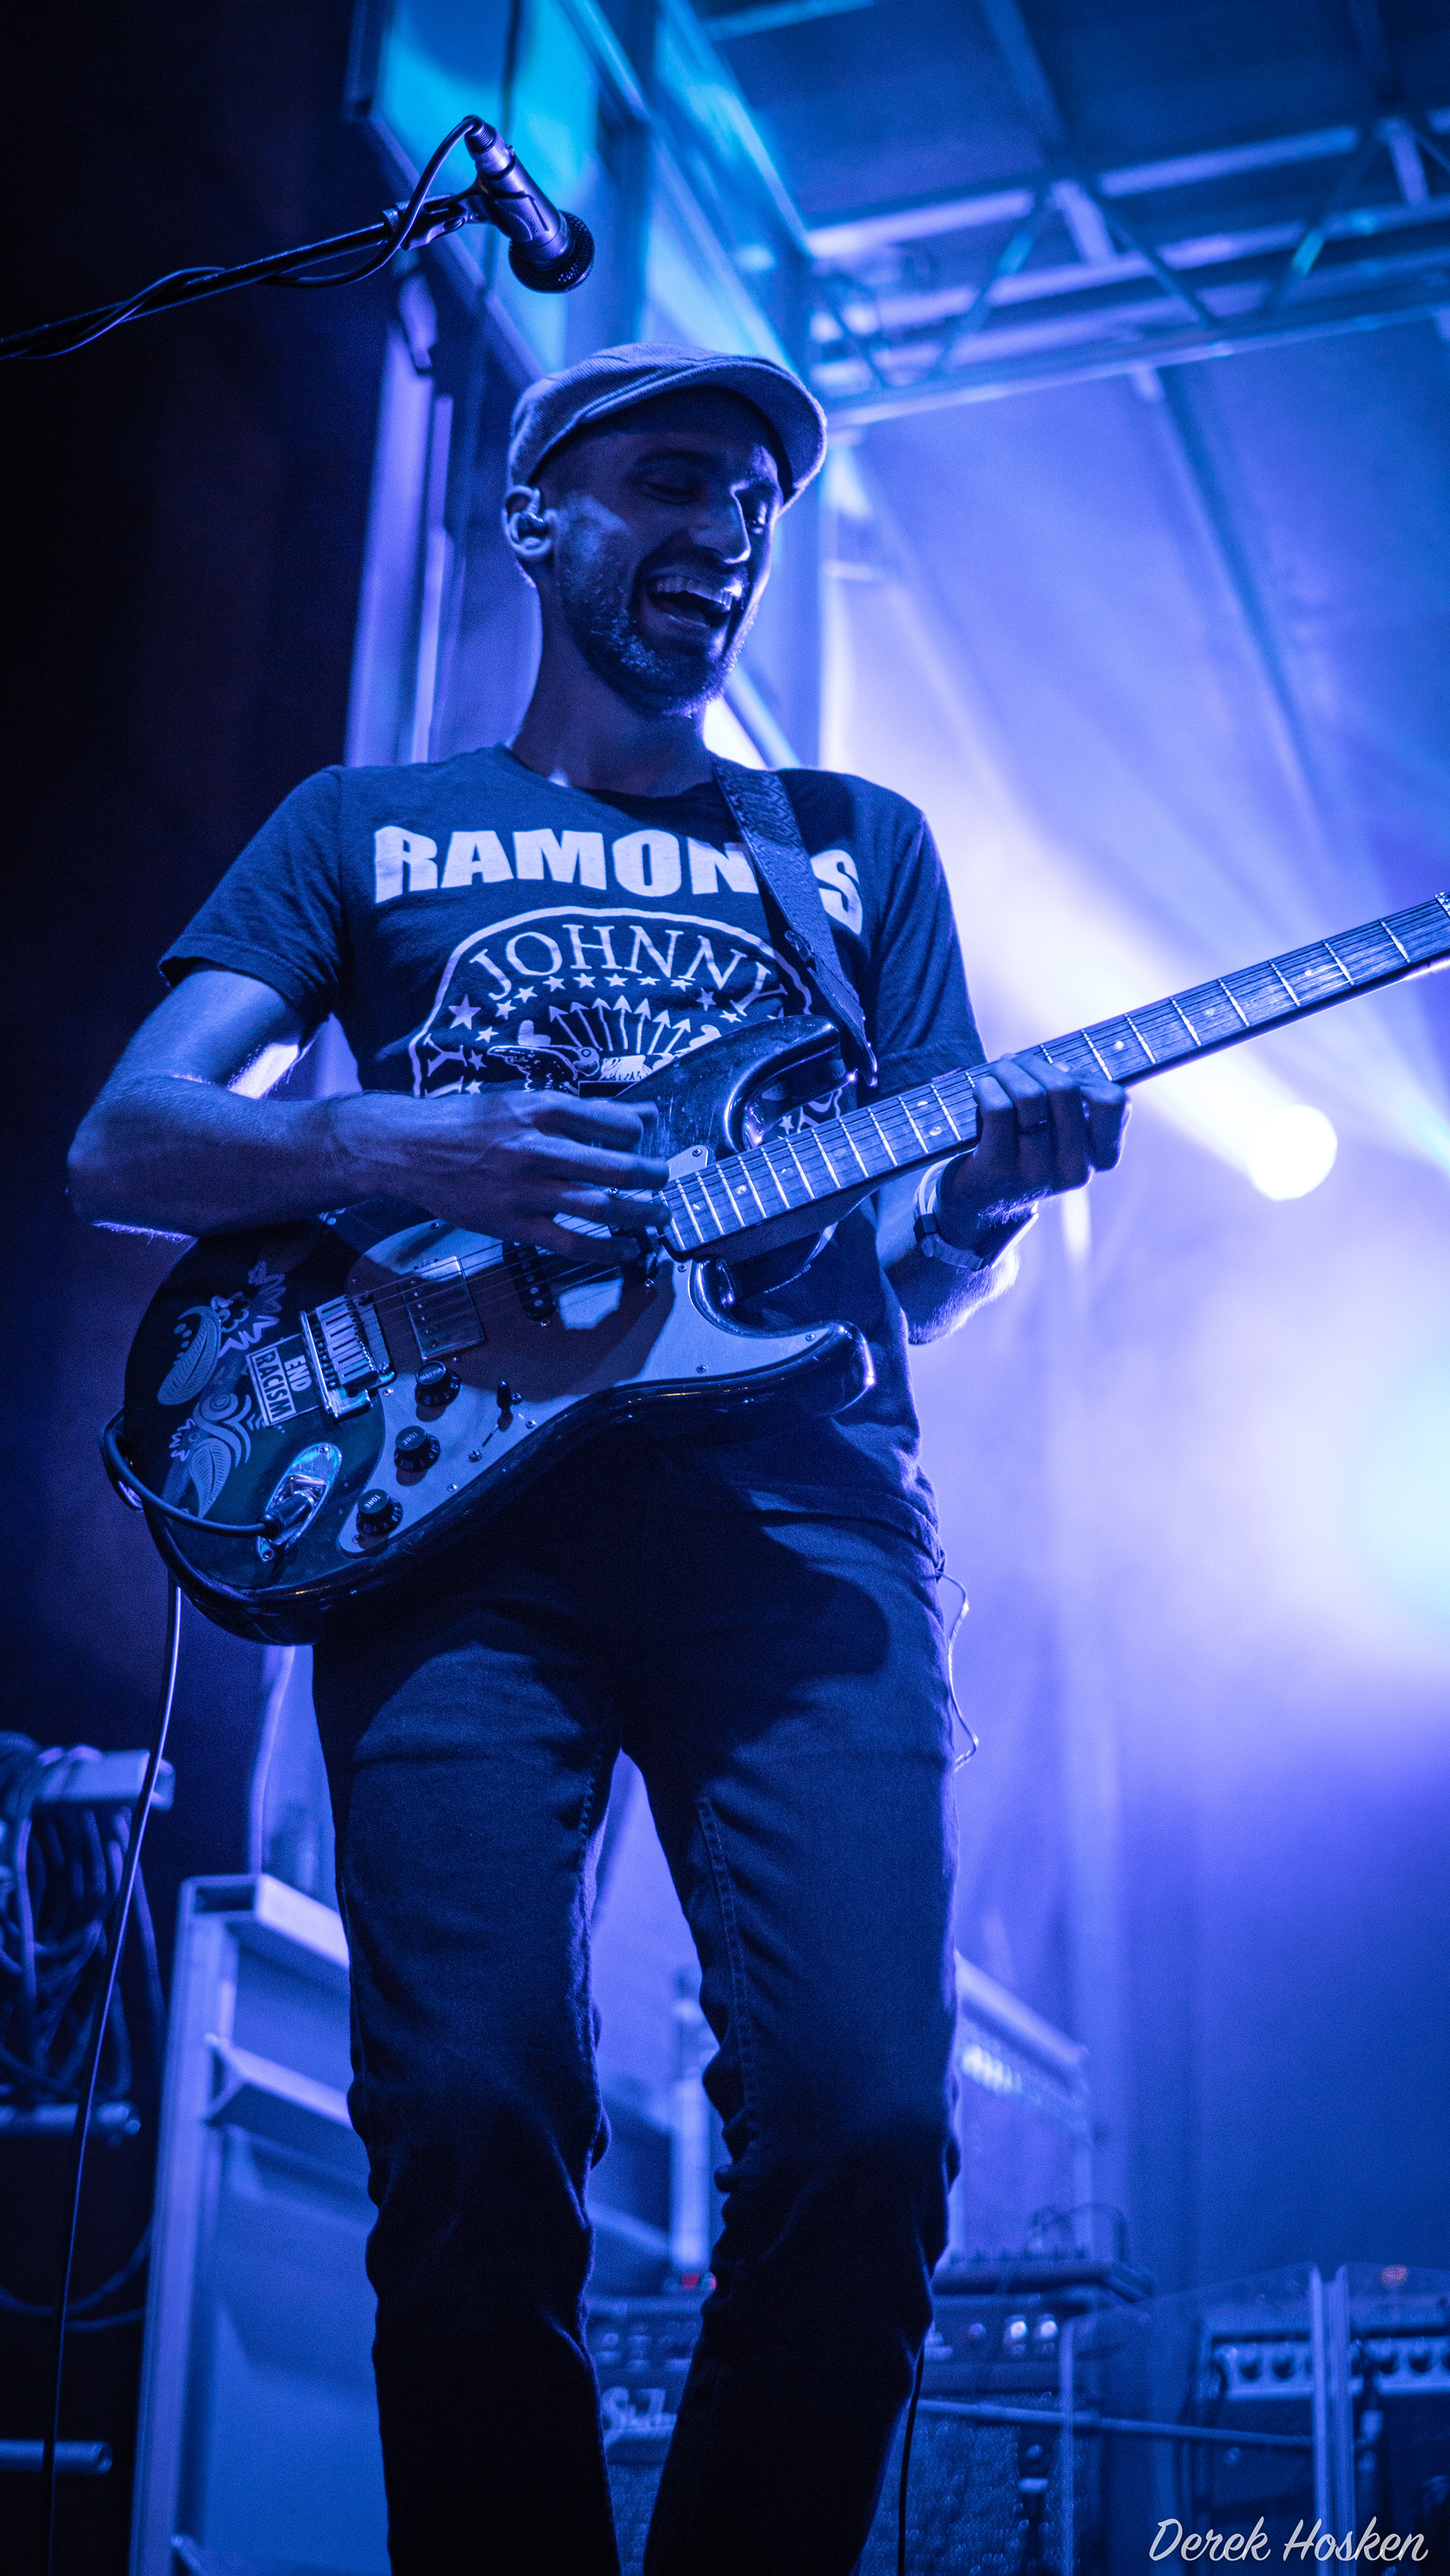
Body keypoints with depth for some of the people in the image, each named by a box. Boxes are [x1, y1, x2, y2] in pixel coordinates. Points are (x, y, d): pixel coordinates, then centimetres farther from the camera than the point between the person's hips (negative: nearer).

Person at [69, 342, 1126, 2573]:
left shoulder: (860, 845, 25)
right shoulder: (367, 826, 21)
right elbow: (123, 1146, 10)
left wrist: (992, 1193, -4)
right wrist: (397, 1154, -8)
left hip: (795, 1498, 1)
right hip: (456, 1494, -1)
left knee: (863, 2119, -14)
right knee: (471, 2121, -15)